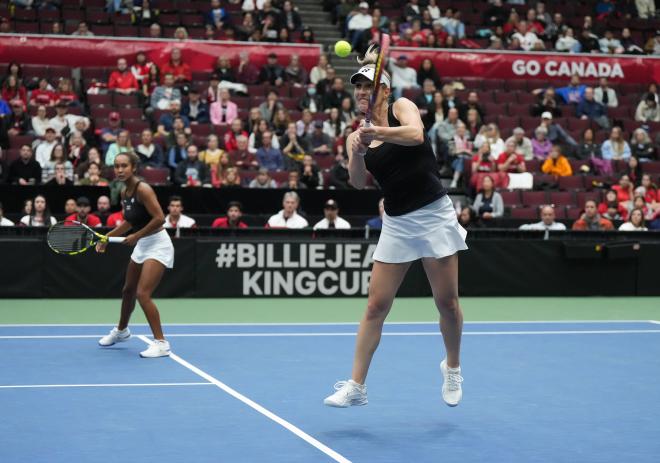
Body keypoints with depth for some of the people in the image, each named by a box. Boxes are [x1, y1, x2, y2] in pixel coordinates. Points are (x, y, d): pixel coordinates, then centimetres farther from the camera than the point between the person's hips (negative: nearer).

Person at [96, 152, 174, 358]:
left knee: (143, 294, -16)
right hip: (142, 245, 9)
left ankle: (161, 343, -8)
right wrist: (108, 237, 14)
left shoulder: (143, 189, -20)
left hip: (157, 245, -9)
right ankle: (121, 330, 45)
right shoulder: (124, 193, 6)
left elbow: (159, 218, -25)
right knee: (128, 290, 21)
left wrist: (136, 236, -20)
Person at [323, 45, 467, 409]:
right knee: (376, 305, -1)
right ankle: (356, 386, 3)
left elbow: (416, 134, -25)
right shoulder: (358, 134, 8)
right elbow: (359, 182, -5)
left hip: (433, 215, -4)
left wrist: (375, 132, -35)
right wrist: (356, 153, -23)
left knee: (447, 302, 3)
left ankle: (452, 368, 27)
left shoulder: (401, 107, -2)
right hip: (396, 224, 4)